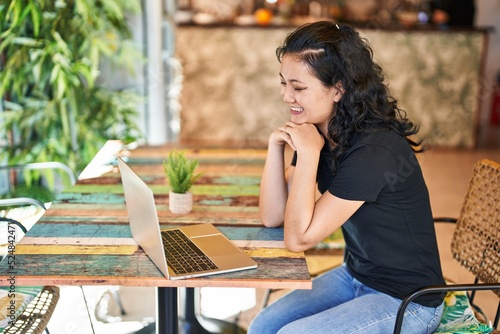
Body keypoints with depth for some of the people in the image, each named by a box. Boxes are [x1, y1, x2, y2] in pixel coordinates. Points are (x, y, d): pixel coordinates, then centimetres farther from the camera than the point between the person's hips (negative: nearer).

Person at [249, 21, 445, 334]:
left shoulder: (375, 150, -29)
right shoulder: (316, 134, -4)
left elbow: (298, 238, -24)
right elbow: (273, 216, -3)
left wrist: (308, 155, -26)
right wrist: (276, 146, -14)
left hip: (407, 300, -7)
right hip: (354, 276, 7)